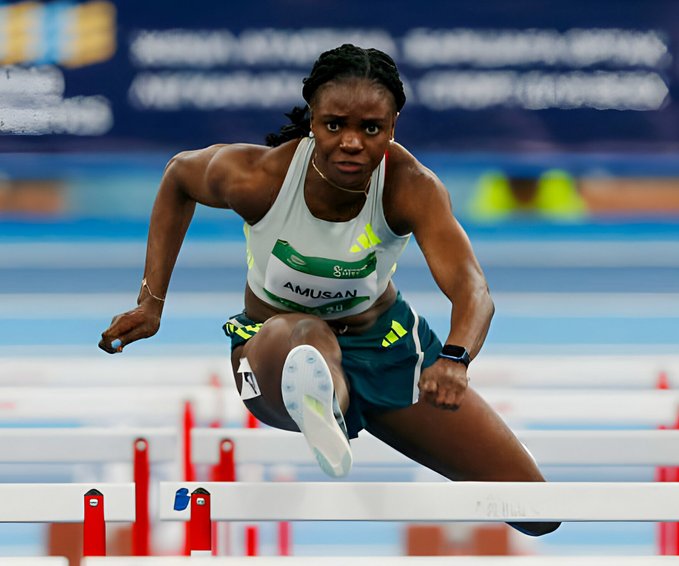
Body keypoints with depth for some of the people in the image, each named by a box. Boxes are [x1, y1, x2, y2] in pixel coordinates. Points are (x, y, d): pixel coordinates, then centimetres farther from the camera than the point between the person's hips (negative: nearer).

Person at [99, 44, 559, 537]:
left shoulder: (410, 186, -27)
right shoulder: (258, 177, -24)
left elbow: (471, 288, -41)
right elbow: (179, 176, -1)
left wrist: (455, 360, -63)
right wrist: (151, 302, -2)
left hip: (387, 345, 3)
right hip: (275, 342, -2)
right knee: (307, 334, -44)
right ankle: (322, 416, -80)